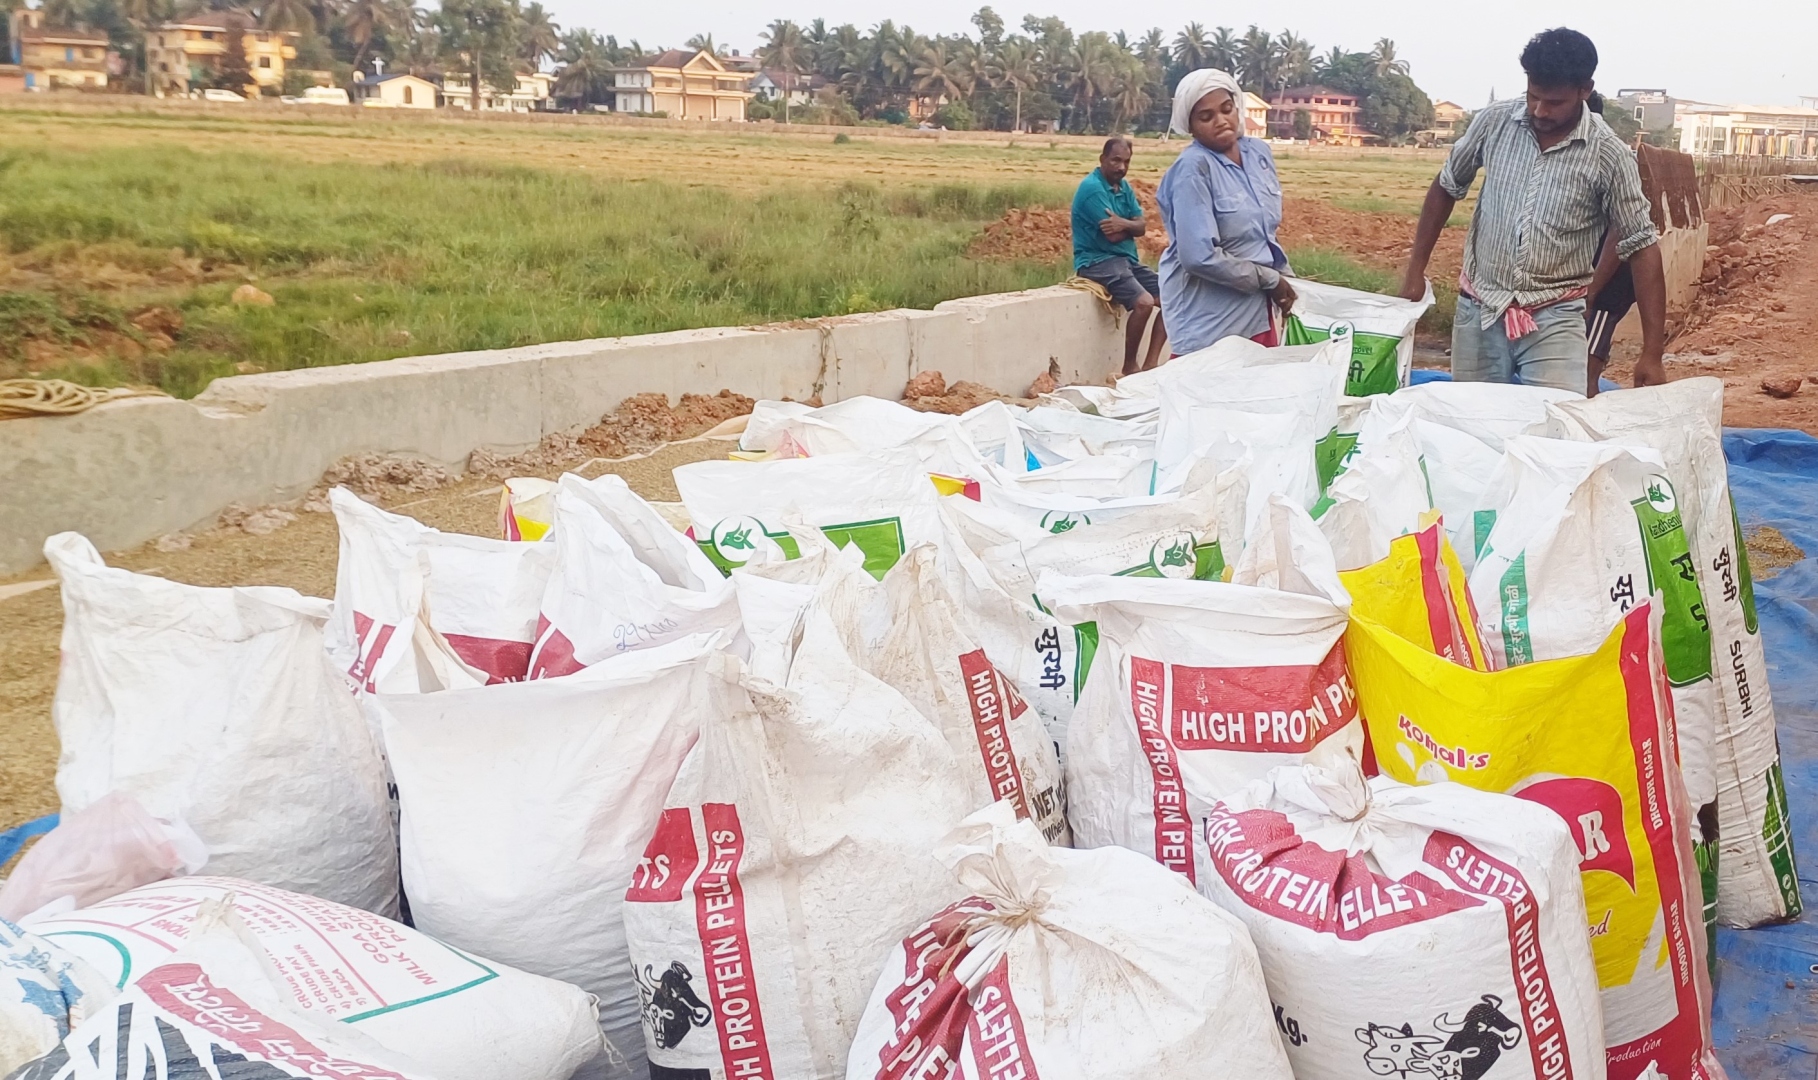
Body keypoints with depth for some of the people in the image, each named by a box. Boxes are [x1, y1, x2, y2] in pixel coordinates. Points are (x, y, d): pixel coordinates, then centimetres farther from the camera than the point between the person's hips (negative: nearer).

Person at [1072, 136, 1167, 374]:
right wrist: (1129, 225, 2)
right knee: (1144, 302, -29)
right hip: (1098, 261, -9)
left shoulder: (1124, 187, 13)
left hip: (1128, 259, 9)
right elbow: (1113, 235, -18)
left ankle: (1150, 365, -2)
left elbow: (1141, 227, 3)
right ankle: (1129, 367, -14)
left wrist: (1124, 224, -19)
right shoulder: (1092, 188, -14)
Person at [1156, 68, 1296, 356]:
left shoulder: (1259, 152, 5)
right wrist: (1270, 280, -14)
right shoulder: (1193, 169, -18)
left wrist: (1285, 279, 7)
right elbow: (1199, 256, -25)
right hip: (1208, 321, -7)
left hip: (1257, 310, 7)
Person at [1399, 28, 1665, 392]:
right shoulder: (1494, 122, -3)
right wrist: (1416, 269, 9)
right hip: (1479, 309, 2)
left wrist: (1652, 353, -12)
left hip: (1554, 318, -2)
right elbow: (1447, 188, 12)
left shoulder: (1608, 155, -10)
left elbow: (1641, 246, -7)